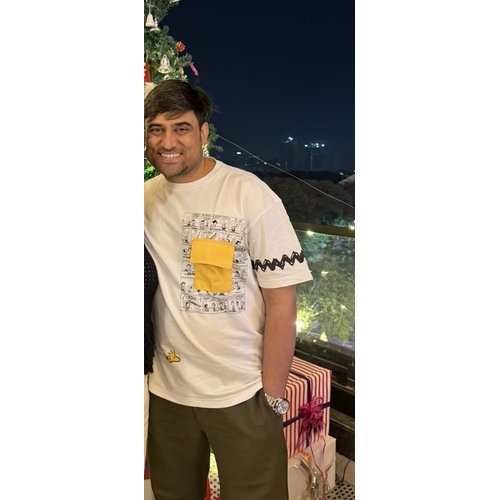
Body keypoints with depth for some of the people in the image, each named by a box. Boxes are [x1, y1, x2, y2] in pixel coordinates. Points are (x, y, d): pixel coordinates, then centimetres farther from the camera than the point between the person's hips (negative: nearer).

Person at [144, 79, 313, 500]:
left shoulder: (250, 195, -15)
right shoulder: (146, 196, 1)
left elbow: (281, 303, -13)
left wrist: (272, 396, -11)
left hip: (241, 394, -4)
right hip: (167, 388, 5)